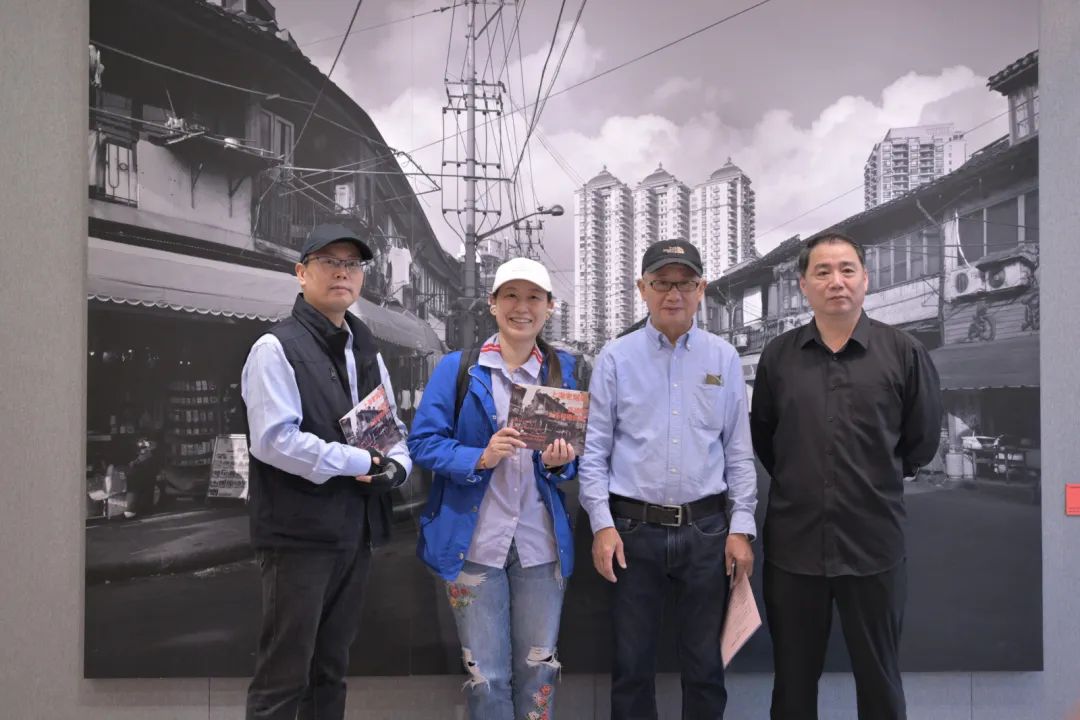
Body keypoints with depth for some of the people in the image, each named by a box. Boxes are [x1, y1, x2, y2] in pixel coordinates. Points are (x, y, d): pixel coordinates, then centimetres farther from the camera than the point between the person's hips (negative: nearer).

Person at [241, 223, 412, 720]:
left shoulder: (367, 353, 15)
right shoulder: (277, 348, -9)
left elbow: (395, 428, 18)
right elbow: (273, 439, -21)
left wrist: (396, 465, -4)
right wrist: (357, 463, -17)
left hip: (354, 532, 7)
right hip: (299, 534, -7)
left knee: (331, 671, 17)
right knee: (283, 677, -1)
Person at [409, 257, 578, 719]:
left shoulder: (563, 370, 7)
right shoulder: (457, 368, -1)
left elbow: (578, 453, 11)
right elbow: (422, 442, -6)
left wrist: (560, 461, -11)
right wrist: (481, 459, -21)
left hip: (542, 543, 2)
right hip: (475, 542, -2)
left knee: (538, 671, 12)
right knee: (487, 676, 6)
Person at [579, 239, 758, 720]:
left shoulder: (724, 359, 5)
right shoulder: (615, 358, 0)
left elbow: (739, 451, 6)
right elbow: (594, 449, -1)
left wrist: (741, 526, 0)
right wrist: (602, 525, -7)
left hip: (706, 529, 1)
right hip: (635, 528, -1)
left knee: (704, 662, 11)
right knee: (632, 662, 10)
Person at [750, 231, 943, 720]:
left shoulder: (905, 354, -3)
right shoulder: (777, 356, 2)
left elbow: (922, 441, 5)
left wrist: (873, 483, 9)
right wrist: (797, 483, 9)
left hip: (874, 544, -1)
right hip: (792, 544, 2)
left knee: (878, 677, 13)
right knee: (792, 679, 14)